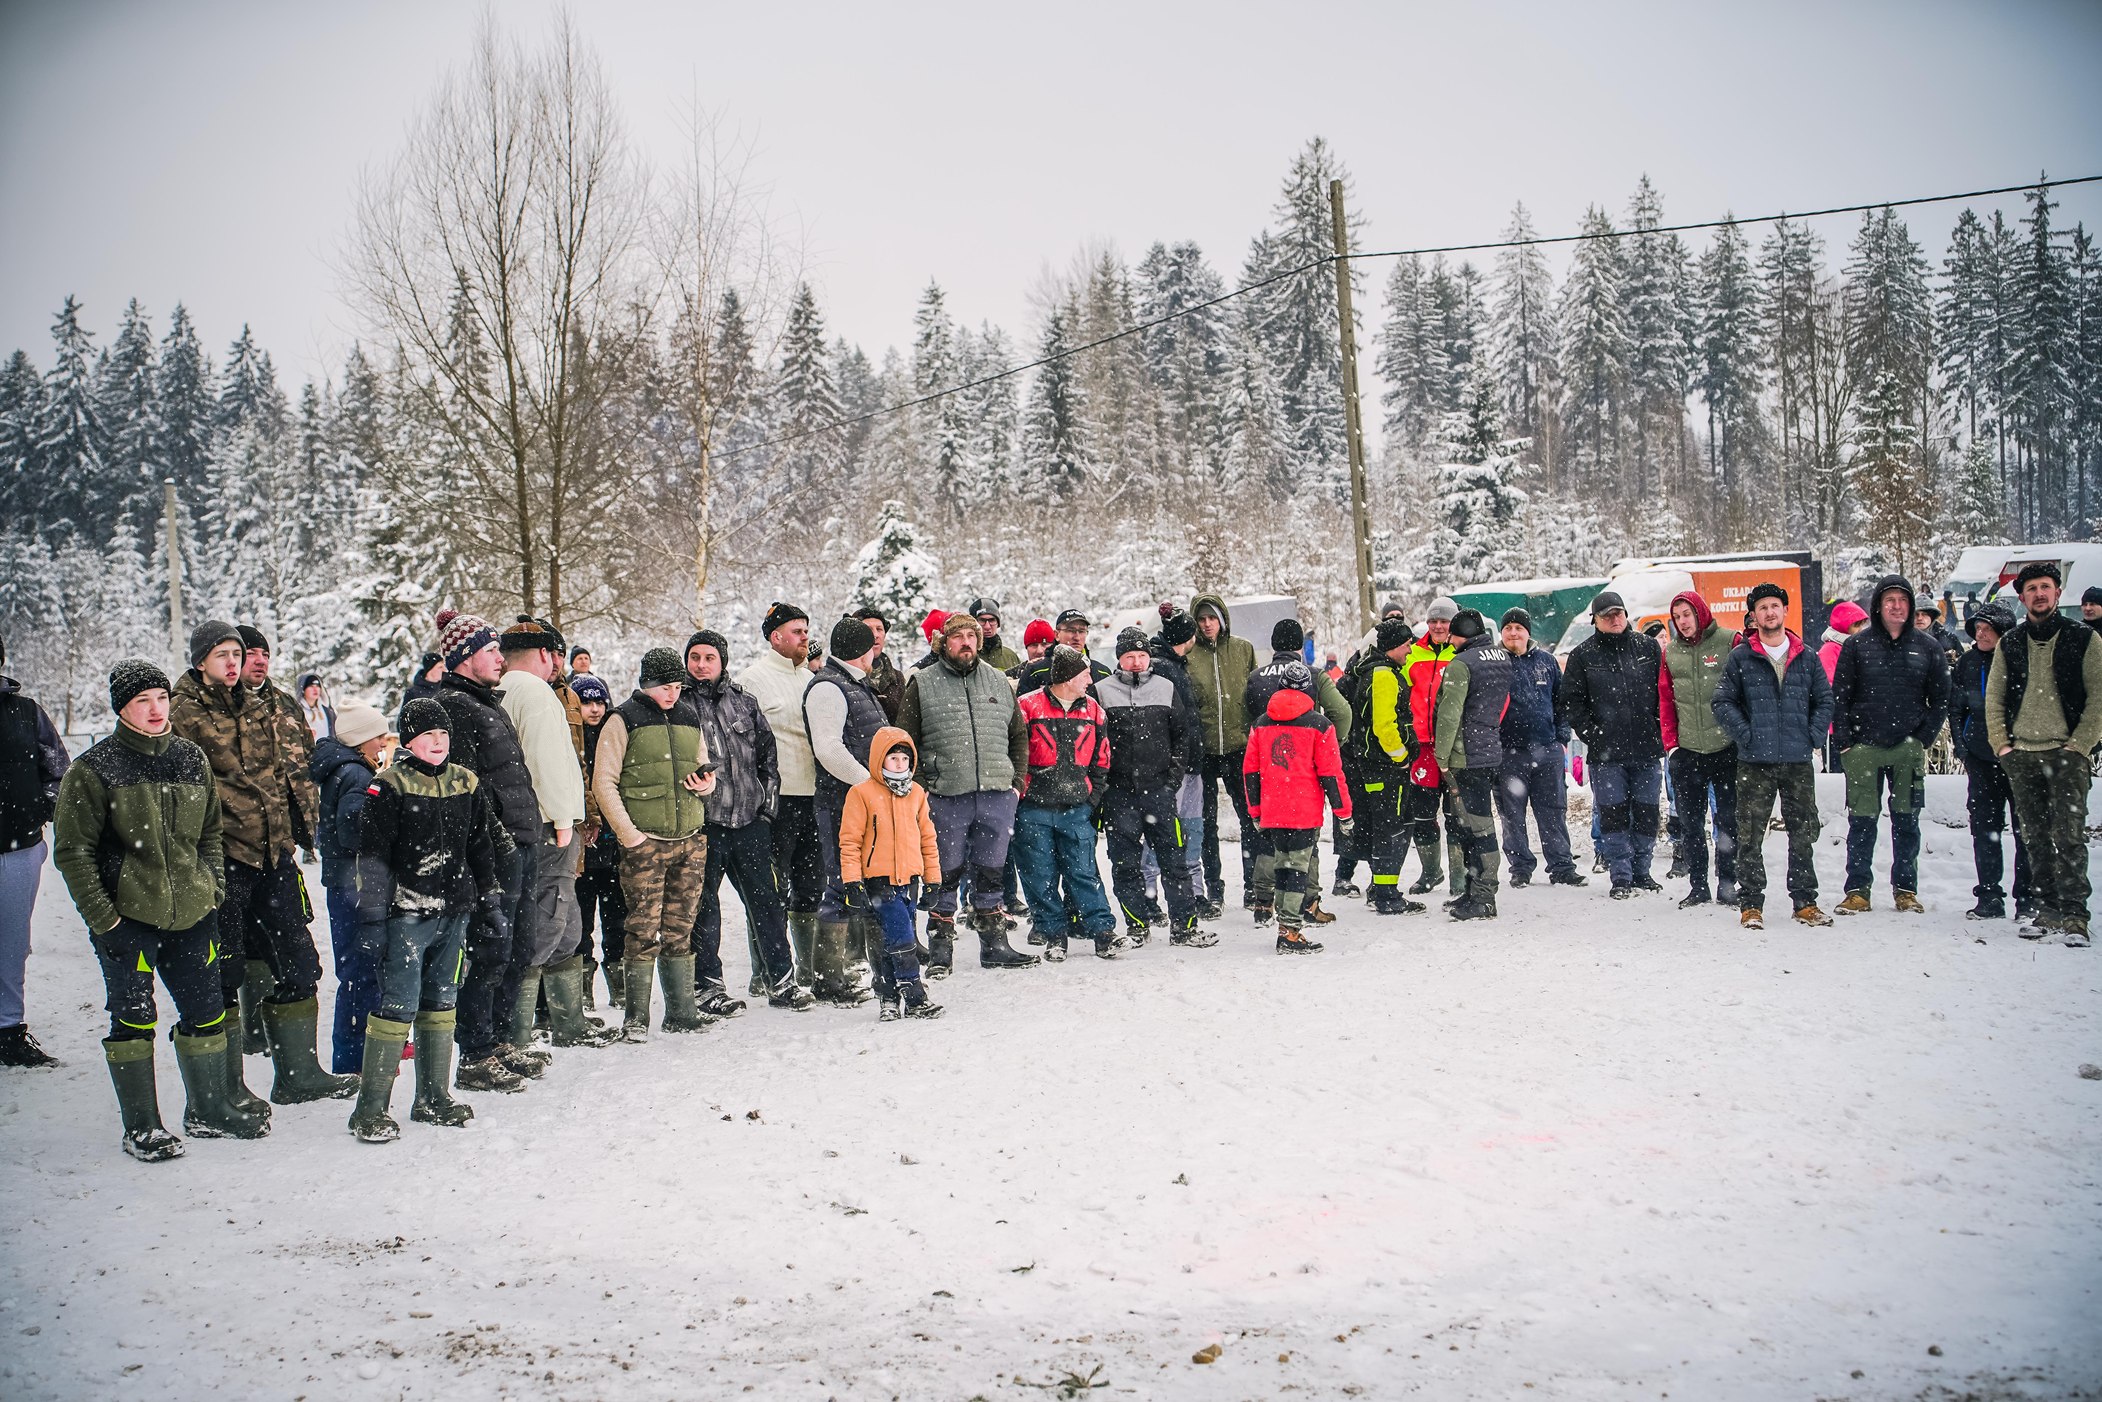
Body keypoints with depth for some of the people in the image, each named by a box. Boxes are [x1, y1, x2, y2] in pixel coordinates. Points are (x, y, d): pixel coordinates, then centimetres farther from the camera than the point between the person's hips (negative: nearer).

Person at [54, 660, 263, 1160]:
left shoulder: (190, 758, 8)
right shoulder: (93, 769, -7)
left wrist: (213, 886, 10)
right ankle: (141, 1128, 12)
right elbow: (73, 852, -7)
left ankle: (208, 1110, 26)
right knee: (133, 1019, -1)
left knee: (207, 1012, 10)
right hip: (126, 916, -5)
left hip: (190, 913, 5)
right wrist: (101, 918, -11)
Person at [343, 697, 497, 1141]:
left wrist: (492, 902, 19)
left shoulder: (467, 785, 10)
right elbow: (372, 857, -8)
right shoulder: (389, 787, -7)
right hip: (407, 912, -6)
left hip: (455, 912, 6)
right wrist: (372, 918, -12)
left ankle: (434, 1098, 22)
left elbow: (484, 849, 19)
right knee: (399, 1006, -9)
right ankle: (370, 1109, -4)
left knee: (442, 1003, 12)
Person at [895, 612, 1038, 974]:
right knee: (945, 875, 3)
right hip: (945, 798, -3)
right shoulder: (923, 684, 1)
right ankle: (940, 950, 13)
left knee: (992, 874, 11)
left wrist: (1016, 782, 8)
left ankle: (994, 945, 21)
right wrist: (920, 790, -5)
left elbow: (1019, 737, 18)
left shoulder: (999, 682, 12)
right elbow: (905, 742, 1)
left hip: (997, 797, 3)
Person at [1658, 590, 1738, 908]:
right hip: (1686, 751, 3)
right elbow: (1665, 700, 12)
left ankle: (1727, 885, 12)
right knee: (1691, 823, 5)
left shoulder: (1728, 642, -2)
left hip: (1726, 748, -3)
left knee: (1728, 819, 3)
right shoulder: (1671, 652, 9)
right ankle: (1697, 886, 12)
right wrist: (1670, 742, 4)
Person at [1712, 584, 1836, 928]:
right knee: (1750, 837, -2)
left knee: (1804, 835, 8)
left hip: (1799, 761, 3)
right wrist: (1746, 735, -10)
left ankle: (1805, 902, 17)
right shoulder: (1740, 658, 2)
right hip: (1755, 762, -2)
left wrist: (1814, 736, -1)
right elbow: (1723, 702, 0)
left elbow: (1824, 699, 12)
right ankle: (1751, 904, 5)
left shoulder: (1806, 657, 10)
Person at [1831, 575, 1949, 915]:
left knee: (1906, 820, 5)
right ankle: (1857, 890, 4)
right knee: (1862, 821, -1)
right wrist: (1845, 743, -4)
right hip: (1864, 747, -1)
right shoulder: (1856, 645, 3)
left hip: (1908, 749, 1)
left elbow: (1940, 699, 10)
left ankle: (1906, 889, 14)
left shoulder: (1927, 647, 7)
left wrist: (1924, 740, 0)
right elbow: (1839, 697, 3)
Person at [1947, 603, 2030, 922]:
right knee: (1984, 827, 4)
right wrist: (1962, 746, 6)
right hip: (1981, 757, 4)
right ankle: (1989, 898, 10)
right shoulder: (1967, 663, 7)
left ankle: (2029, 898, 8)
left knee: (2026, 829, 0)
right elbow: (1955, 708, 15)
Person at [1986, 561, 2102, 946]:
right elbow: (1993, 698, 14)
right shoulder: (2009, 644, 12)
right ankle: (2048, 912, 12)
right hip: (2020, 755, 3)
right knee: (2035, 837, 6)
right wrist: (2001, 744, 4)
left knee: (2069, 836, -10)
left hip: (2065, 753, -3)